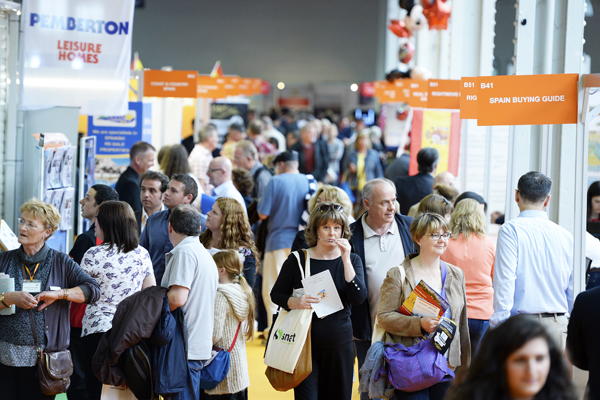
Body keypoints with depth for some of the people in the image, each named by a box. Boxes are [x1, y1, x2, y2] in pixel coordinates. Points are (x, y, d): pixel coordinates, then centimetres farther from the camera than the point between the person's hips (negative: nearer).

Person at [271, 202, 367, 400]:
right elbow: (276, 293, 6)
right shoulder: (298, 260, 2)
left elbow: (358, 298, -9)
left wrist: (346, 259, -15)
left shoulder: (352, 260, 6)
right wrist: (295, 302, -15)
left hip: (339, 342, 2)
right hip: (305, 341, -2)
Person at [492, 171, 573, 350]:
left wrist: (499, 322, -10)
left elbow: (504, 280, -11)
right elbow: (573, 289, 12)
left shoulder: (511, 229, -4)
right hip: (558, 325, 5)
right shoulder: (565, 235, 10)